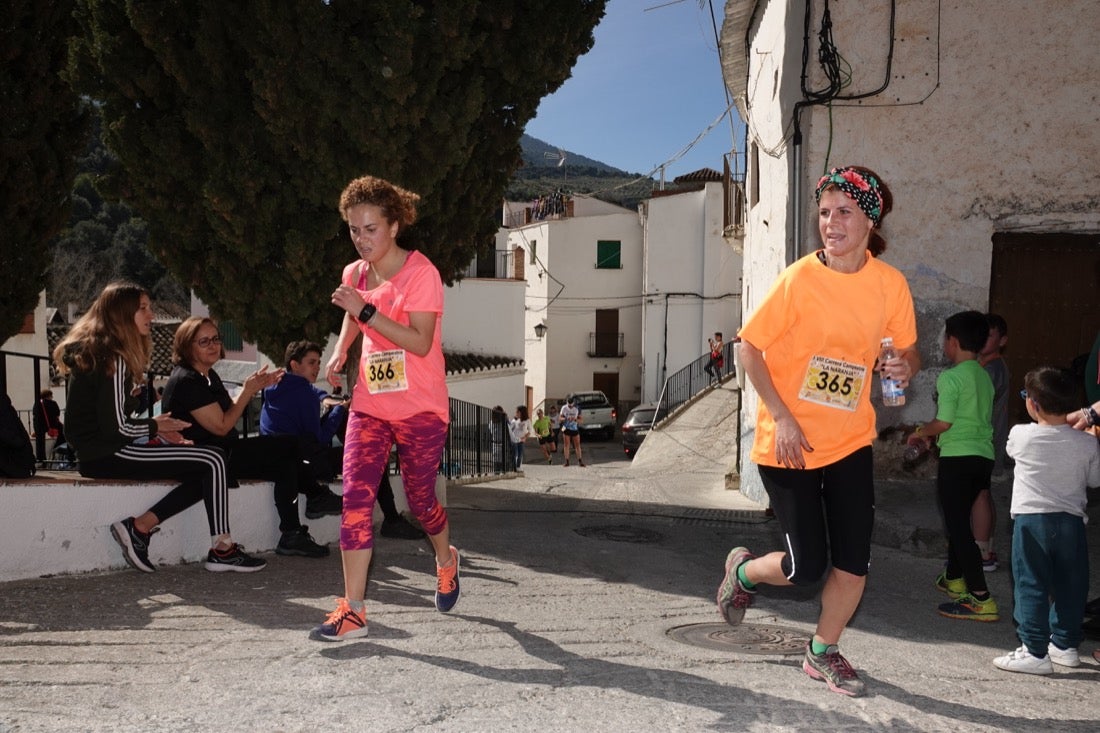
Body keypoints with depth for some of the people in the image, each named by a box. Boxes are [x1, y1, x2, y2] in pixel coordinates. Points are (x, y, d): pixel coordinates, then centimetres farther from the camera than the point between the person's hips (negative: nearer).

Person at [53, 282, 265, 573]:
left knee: (208, 471, 2)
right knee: (214, 460, -12)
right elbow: (116, 426, -20)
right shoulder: (113, 358, -14)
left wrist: (158, 429, 4)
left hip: (103, 450, 10)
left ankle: (140, 527, -3)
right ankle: (222, 550, -8)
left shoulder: (99, 351, 17)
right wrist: (155, 426, -2)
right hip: (107, 454, -10)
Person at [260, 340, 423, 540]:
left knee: (341, 415, 18)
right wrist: (340, 408, -5)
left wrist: (325, 398, 12)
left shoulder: (278, 385, 10)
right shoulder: (304, 393, -19)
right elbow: (320, 438, -17)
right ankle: (392, 520, 2)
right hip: (308, 463, -10)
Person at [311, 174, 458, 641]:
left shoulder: (420, 272, -12)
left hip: (419, 408, -5)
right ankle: (353, 610, -5)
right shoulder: (354, 274, 6)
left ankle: (446, 560, 40)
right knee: (355, 499, -8)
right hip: (369, 405, 5)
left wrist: (366, 310, -27)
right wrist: (339, 352, 13)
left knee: (419, 500, 7)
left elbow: (421, 342, -22)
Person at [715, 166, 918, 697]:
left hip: (850, 440, 4)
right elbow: (749, 347, -10)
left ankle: (823, 653, 30)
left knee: (854, 563, 6)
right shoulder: (800, 279, -14)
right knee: (805, 566, -2)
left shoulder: (890, 283, -2)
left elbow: (907, 351, 11)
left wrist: (904, 367, -13)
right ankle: (743, 569, 32)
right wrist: (781, 417, -17)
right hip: (788, 443, -4)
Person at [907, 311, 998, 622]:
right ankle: (954, 578, 35)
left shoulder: (950, 377, -12)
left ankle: (981, 599, -10)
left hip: (958, 458, -8)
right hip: (984, 456, 8)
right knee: (959, 520, 22)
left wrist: (920, 432, 3)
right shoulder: (985, 377, 13)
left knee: (958, 525, -6)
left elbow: (944, 422, -16)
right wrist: (931, 432, 21)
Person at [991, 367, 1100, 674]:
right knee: (1070, 587, 15)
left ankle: (1034, 651, 1)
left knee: (1031, 586, 2)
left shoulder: (1021, 435, -9)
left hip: (1031, 520, -3)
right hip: (1071, 522, 3)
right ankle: (1065, 644, 27)